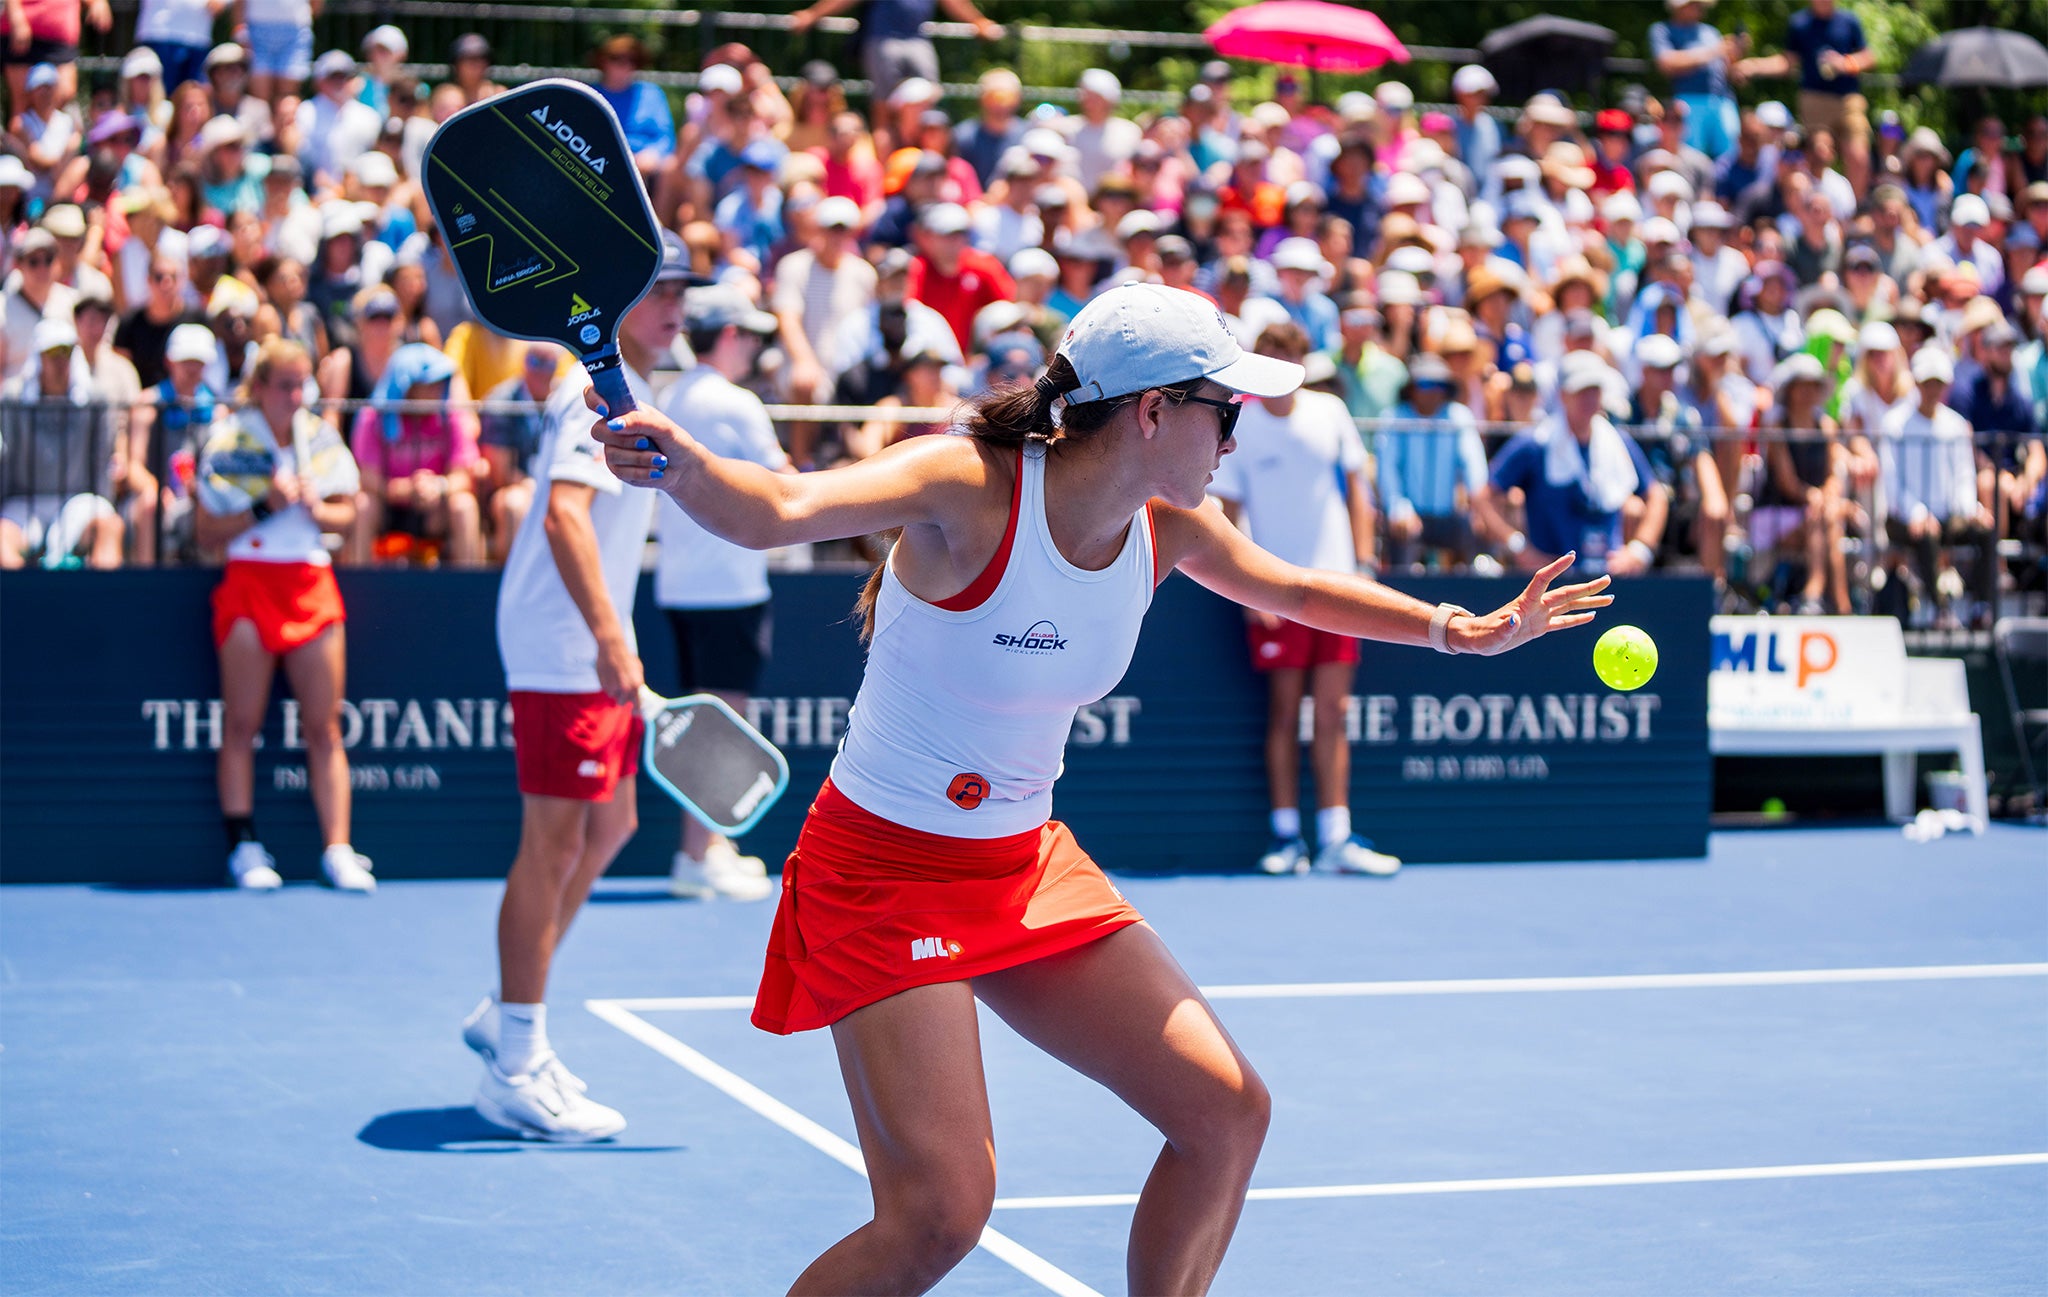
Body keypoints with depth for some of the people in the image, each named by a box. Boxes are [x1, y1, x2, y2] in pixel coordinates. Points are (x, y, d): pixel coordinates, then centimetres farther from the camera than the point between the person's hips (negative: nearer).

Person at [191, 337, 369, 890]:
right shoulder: (229, 440, -2)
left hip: (312, 583, 3)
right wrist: (265, 506, -15)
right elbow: (207, 533, -4)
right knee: (241, 724, 0)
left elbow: (346, 513, 14)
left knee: (324, 727, 1)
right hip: (249, 581, -3)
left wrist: (315, 506, -7)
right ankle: (244, 847, 6)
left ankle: (337, 848, 1)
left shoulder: (321, 439, 8)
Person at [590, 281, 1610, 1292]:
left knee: (1227, 1113, 4)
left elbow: (1298, 592, 19)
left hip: (1029, 864, 8)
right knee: (941, 1212, -15)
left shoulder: (1166, 527, -1)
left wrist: (1457, 629, 11)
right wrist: (682, 466, -59)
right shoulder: (968, 488, -23)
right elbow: (778, 512, -39)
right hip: (885, 872, -8)